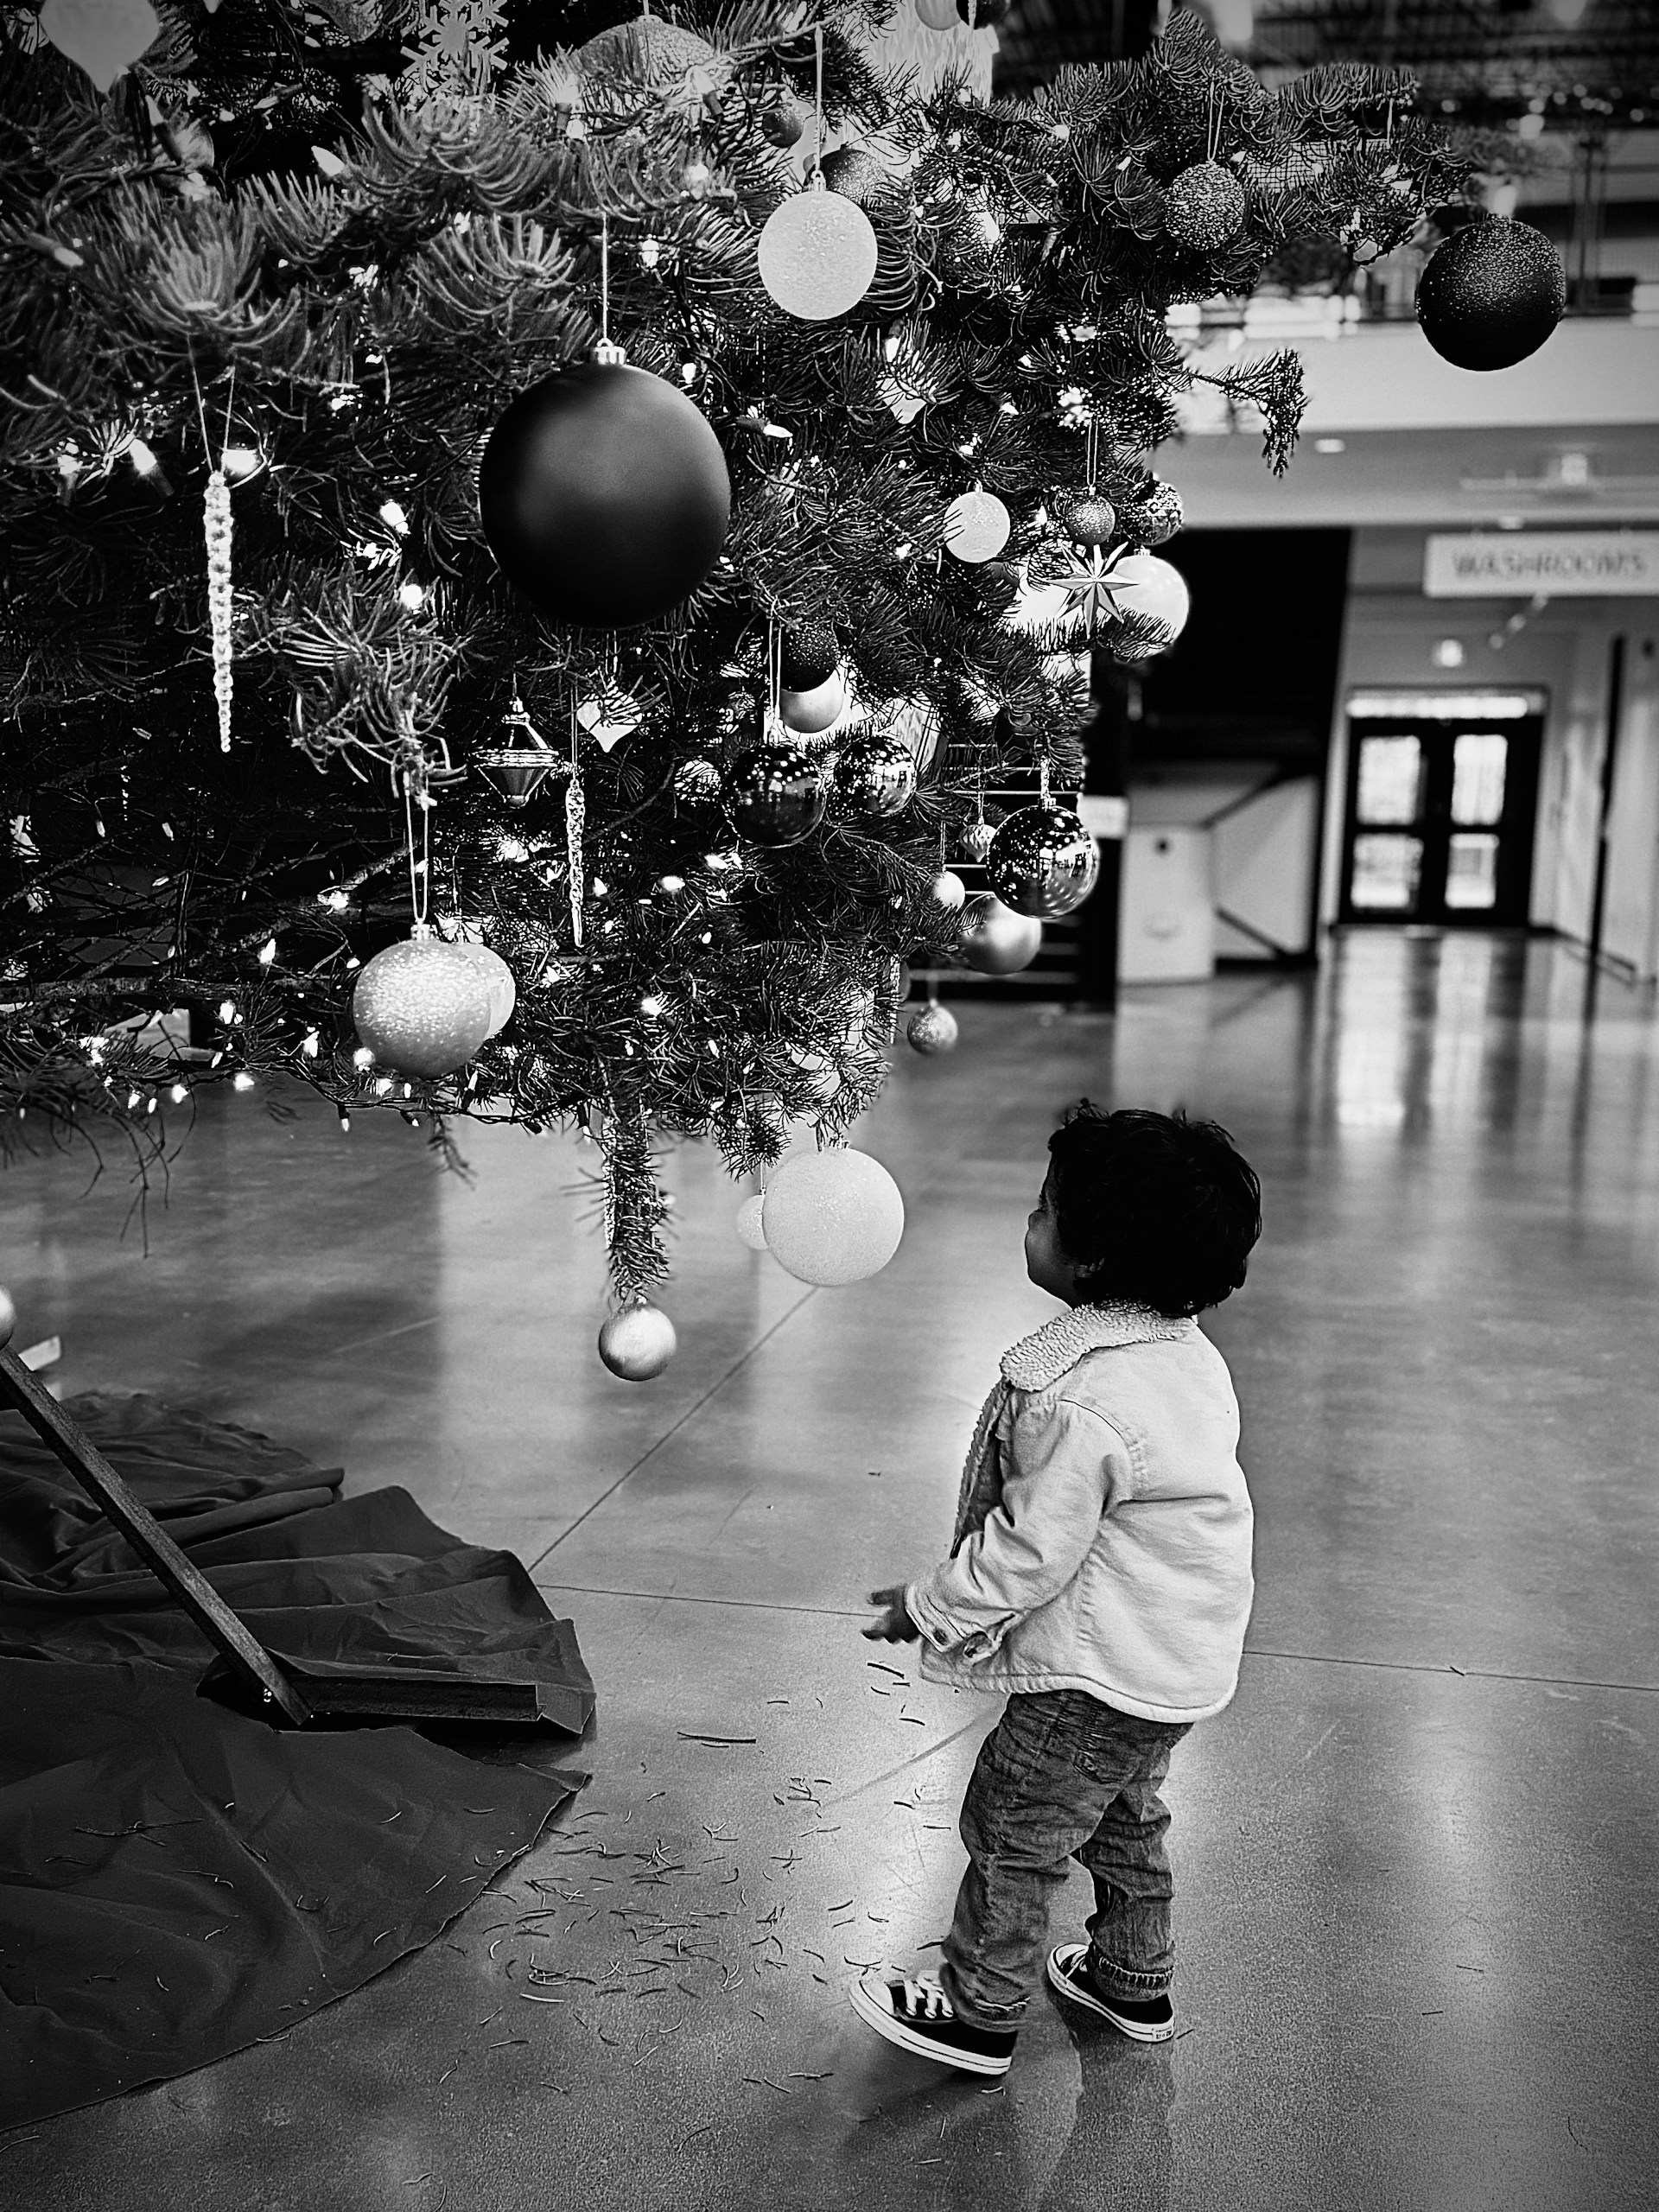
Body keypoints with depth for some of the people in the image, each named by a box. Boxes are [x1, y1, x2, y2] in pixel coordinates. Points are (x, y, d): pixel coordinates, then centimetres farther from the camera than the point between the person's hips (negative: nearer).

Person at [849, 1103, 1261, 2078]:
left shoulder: (1077, 1404, -32)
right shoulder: (1187, 1351, -2)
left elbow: (1029, 1553, -24)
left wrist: (931, 1606, -9)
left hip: (1102, 1681, -9)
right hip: (1184, 1660, 9)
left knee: (1011, 1835, 11)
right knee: (1125, 1819, 28)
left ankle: (979, 2015, 28)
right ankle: (1135, 1981, 46)